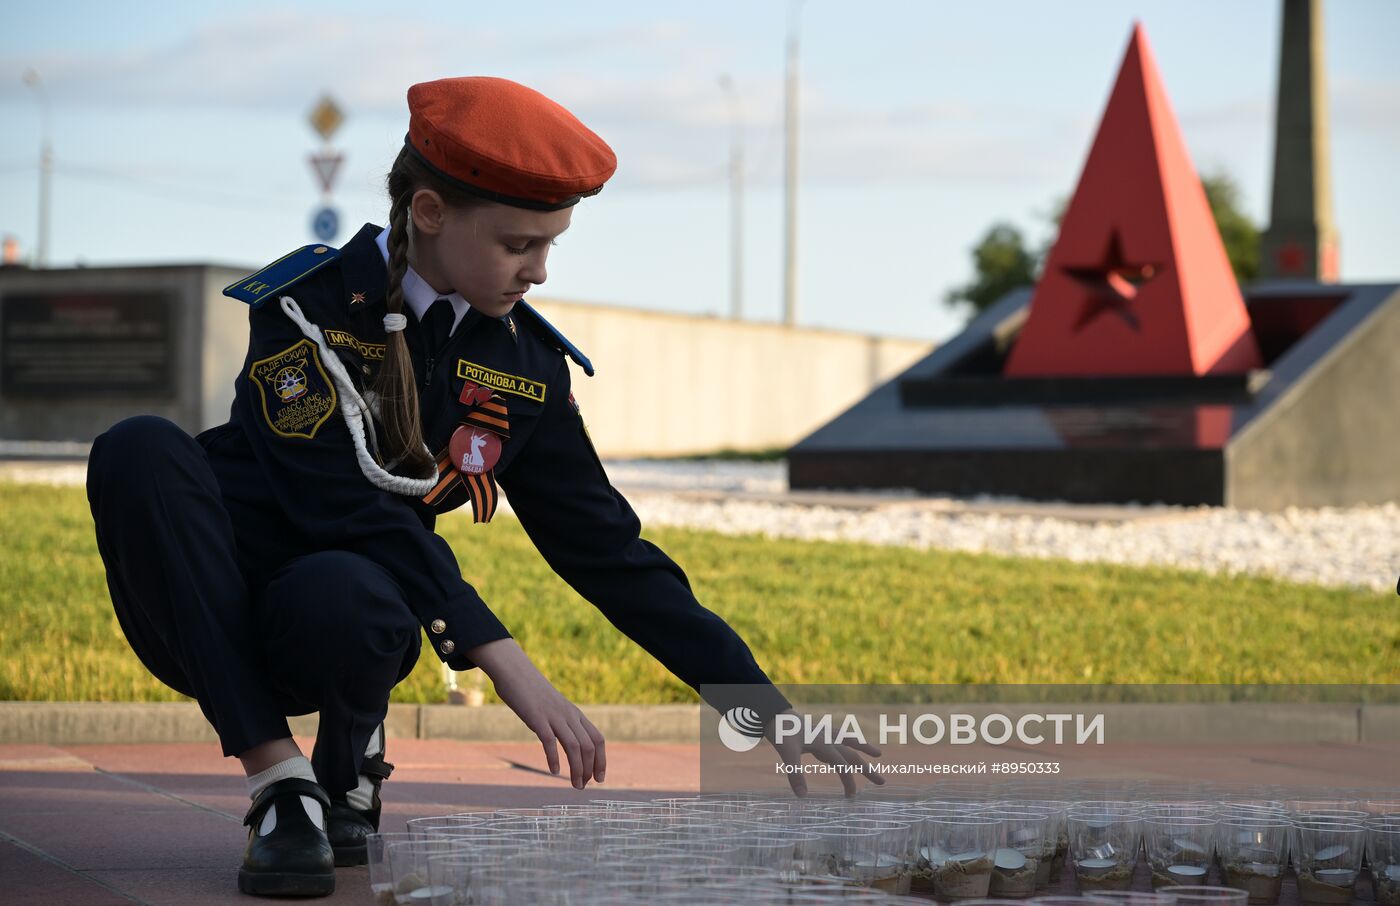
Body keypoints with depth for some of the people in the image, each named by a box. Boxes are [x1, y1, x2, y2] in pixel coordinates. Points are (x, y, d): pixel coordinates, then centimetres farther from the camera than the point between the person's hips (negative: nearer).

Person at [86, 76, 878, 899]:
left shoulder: (527, 366, 2)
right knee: (142, 452, -34)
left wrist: (762, 706, -1)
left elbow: (608, 550, 5)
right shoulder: (308, 305, -13)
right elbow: (346, 506, -23)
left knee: (344, 595, -37)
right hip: (211, 619, -2)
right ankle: (281, 787, -26)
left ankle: (347, 774, -1)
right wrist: (503, 661, -31)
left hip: (337, 629, 2)